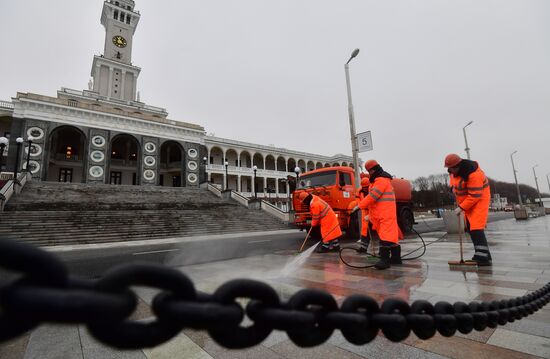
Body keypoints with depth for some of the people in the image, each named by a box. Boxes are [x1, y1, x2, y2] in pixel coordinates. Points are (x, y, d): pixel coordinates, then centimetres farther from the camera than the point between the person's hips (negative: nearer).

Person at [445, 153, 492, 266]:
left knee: (476, 228, -18)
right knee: (470, 228, 10)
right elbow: (452, 175, 23)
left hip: (479, 200, -9)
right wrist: (453, 187, 6)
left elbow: (475, 196, -28)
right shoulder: (457, 169, -2)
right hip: (467, 200, 9)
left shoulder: (474, 174, -29)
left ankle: (484, 258, -18)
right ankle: (481, 255, 20)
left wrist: (461, 208, -26)